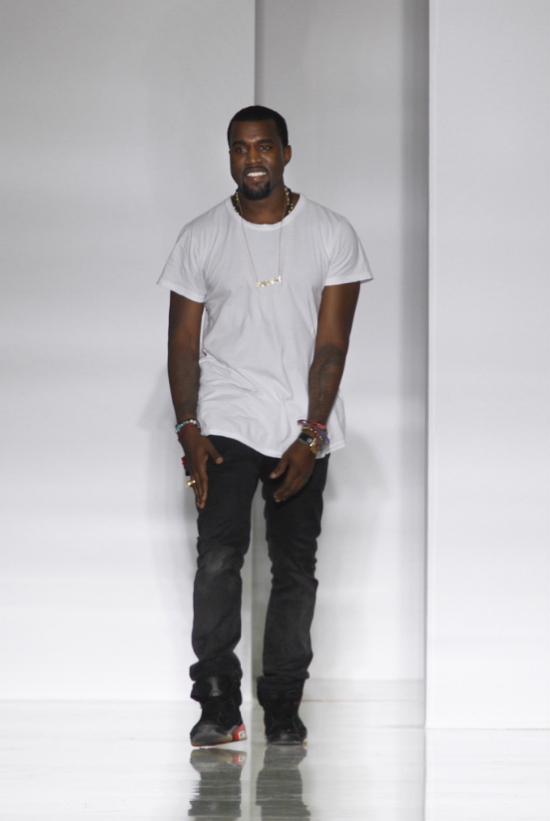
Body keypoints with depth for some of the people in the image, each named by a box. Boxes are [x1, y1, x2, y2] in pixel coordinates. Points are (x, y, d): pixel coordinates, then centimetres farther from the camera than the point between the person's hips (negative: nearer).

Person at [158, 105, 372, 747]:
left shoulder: (331, 236, 1)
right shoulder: (201, 238, 4)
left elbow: (331, 345, -3)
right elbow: (183, 340, 5)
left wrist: (310, 436, -12)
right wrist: (188, 429, -6)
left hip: (303, 429, 0)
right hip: (225, 422, 0)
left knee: (295, 568, 2)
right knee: (218, 556, -14)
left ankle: (283, 706, 13)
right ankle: (218, 705, -7)